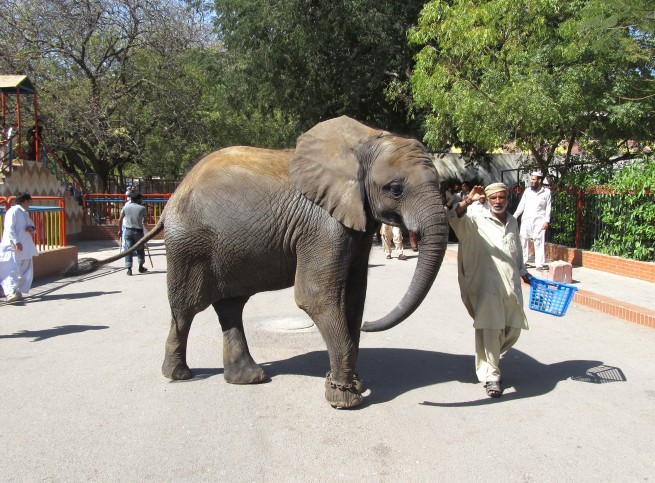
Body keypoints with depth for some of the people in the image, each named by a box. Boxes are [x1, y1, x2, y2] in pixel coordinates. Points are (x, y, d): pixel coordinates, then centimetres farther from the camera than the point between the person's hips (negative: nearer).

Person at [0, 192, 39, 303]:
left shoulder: (25, 213, 19)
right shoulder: (13, 211, -7)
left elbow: (31, 225, 26)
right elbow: (9, 228, -16)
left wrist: (32, 228, 1)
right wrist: (16, 242, -26)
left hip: (24, 247, 9)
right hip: (12, 247, -9)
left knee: (25, 271, 8)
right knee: (12, 270, -17)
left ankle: (17, 292, 15)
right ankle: (10, 293, -26)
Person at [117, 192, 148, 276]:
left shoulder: (125, 207, 3)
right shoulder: (142, 208, -4)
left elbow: (120, 220, 2)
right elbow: (145, 219, 1)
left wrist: (120, 230, 11)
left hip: (128, 230, 2)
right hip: (138, 231, -2)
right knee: (140, 249, 15)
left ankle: (129, 269, -3)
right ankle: (141, 267, 25)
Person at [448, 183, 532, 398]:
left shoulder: (513, 222, 16)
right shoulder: (478, 221, -3)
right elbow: (455, 218, -22)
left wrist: (523, 272, 27)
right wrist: (468, 201, -36)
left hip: (511, 285, 6)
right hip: (487, 285, -6)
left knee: (513, 330, 12)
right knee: (490, 329, -6)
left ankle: (490, 356, 38)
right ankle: (492, 376, 6)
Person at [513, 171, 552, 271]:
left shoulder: (546, 192, 2)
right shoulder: (527, 191, 8)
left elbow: (548, 208, 0)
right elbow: (521, 205, 9)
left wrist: (547, 220, -8)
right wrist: (514, 216, 1)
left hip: (539, 221, -3)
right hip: (526, 220, 3)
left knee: (539, 242, -5)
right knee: (524, 241, 6)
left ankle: (540, 264, -3)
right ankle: (522, 262, 14)